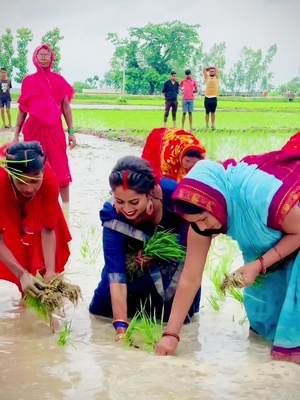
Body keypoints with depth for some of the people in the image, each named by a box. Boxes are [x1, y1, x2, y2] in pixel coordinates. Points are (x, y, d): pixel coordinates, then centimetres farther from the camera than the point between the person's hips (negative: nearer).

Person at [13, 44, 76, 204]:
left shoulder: (58, 80, 4)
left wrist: (71, 132, 0)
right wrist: (16, 135, 5)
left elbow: (66, 107, 5)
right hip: (33, 130, 1)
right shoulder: (28, 81, 5)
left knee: (60, 168, -1)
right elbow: (22, 109, 8)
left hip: (54, 130, -1)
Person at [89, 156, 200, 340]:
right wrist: (121, 326, -42)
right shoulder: (112, 216, -34)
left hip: (175, 261, -1)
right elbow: (116, 272, -34)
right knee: (100, 308, -1)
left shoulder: (171, 193, -37)